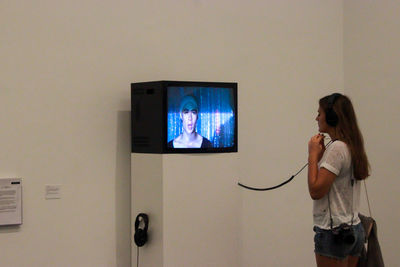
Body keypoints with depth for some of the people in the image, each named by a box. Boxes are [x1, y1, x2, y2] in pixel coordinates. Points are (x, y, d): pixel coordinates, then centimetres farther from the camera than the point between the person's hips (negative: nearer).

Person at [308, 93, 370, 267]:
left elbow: (316, 191, -18)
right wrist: (321, 155, 10)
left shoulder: (337, 148, -16)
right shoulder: (352, 147, 13)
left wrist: (313, 154, -11)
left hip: (334, 232, -9)